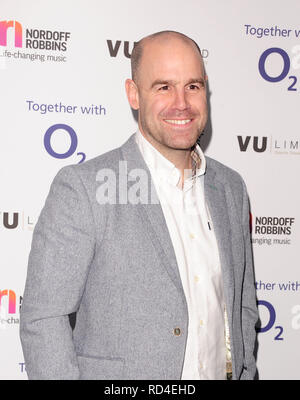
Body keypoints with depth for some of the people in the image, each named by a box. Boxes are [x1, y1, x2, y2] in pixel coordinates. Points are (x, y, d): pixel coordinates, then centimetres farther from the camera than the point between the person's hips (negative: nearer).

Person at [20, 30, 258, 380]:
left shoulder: (231, 187, 3)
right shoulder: (82, 187, -15)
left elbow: (243, 308, 10)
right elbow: (42, 318, -15)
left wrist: (244, 373, 4)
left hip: (221, 371, 5)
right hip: (119, 385, -5)